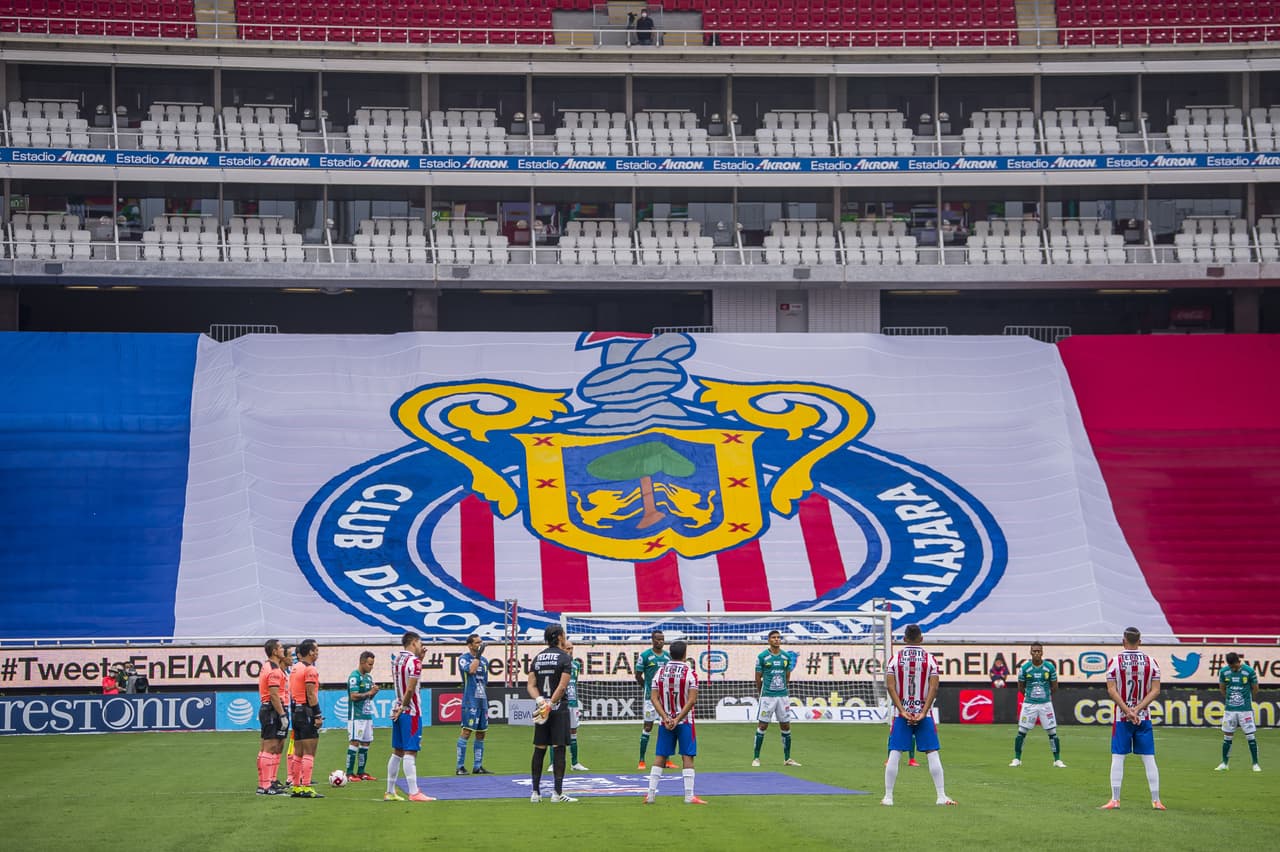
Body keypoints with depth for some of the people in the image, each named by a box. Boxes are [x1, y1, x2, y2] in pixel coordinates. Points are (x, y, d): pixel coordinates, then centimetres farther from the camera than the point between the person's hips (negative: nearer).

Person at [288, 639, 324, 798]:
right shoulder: (310, 670, -12)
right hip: (307, 712, -9)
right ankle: (306, 788, -12)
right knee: (309, 753, -8)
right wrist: (318, 716, -16)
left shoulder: (294, 669, 15)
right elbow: (311, 695, -17)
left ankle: (296, 787, 14)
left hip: (296, 712, 9)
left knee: (298, 753, 12)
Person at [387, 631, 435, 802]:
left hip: (397, 711, 8)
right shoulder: (414, 661, -14)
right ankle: (414, 793, -12)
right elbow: (410, 689, -20)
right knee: (410, 753, -10)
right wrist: (403, 707, -10)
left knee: (397, 752, 13)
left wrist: (420, 657, 17)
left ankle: (390, 791, 16)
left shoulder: (396, 659, 11)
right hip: (411, 712, -8)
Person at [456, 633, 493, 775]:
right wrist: (478, 655, -16)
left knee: (481, 734, 8)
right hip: (470, 701, -7)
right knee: (466, 732, -11)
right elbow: (471, 669, -25)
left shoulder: (484, 660, 16)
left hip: (482, 701, 7)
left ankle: (478, 766, 14)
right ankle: (460, 767, -10)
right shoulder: (464, 658, -3)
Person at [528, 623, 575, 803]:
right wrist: (550, 704, -11)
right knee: (558, 749, -4)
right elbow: (562, 687, -14)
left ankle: (535, 792, 9)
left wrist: (540, 700, -8)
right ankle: (557, 792, -6)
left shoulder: (537, 658, 11)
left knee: (539, 750, 7)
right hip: (559, 709, -5)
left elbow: (531, 685, 4)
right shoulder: (564, 658, -6)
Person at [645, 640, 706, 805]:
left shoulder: (661, 672, 4)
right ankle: (689, 796, -5)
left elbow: (654, 698, -1)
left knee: (659, 757, 8)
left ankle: (650, 794, 7)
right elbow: (692, 700, -14)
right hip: (685, 721, -3)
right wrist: (678, 719, -13)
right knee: (687, 757, -1)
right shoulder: (690, 672, -7)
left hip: (666, 721, 3)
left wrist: (666, 718, -7)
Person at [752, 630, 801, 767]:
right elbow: (758, 678, 3)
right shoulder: (762, 657, -5)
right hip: (767, 696, -3)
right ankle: (756, 758, 7)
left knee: (786, 726, 5)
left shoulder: (787, 657, 6)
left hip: (783, 696, 3)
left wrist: (783, 688, 14)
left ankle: (787, 759, 14)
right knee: (763, 726, -1)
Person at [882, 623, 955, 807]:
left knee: (894, 754, 2)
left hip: (901, 714, 0)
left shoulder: (895, 658, 1)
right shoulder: (929, 659, 0)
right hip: (923, 713, 0)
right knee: (932, 753, 2)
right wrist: (923, 712, -8)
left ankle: (888, 796, 2)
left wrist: (902, 711, -8)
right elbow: (934, 688, -7)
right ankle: (941, 796, 0)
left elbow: (891, 687, -6)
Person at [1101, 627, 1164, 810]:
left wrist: (1128, 711, -11)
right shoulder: (1150, 662, 1)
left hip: (1121, 717, -2)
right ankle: (1156, 800, 5)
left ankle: (1115, 800, 0)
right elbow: (1155, 690, -3)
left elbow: (1111, 690, -10)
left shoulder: (1115, 661, -4)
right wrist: (1137, 709, -8)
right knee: (1149, 758, 5)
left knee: (1117, 758, 2)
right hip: (1144, 717, 2)